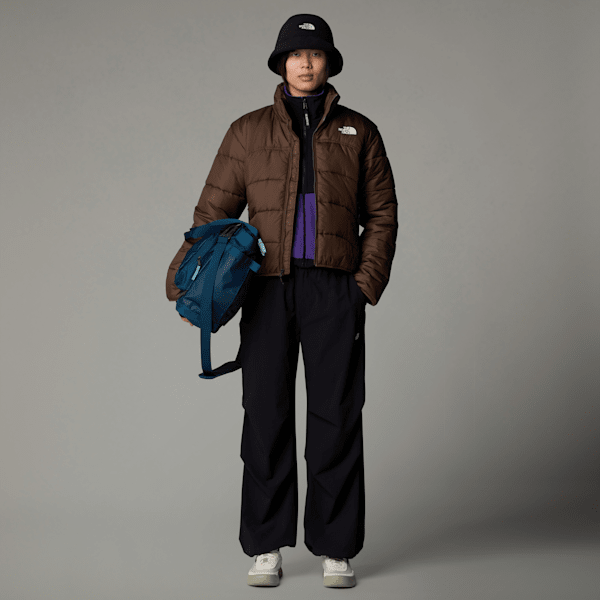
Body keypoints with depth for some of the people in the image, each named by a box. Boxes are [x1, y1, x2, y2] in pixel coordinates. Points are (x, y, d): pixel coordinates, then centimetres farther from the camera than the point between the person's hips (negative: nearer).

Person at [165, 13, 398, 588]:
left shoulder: (358, 132, 12)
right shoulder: (249, 132, 12)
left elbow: (382, 214, 10)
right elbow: (214, 211, 8)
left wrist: (368, 282, -3)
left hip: (334, 288, 0)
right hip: (268, 288, 1)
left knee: (336, 418, 0)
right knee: (266, 416, 2)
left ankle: (335, 548, 9)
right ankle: (266, 546, 12)